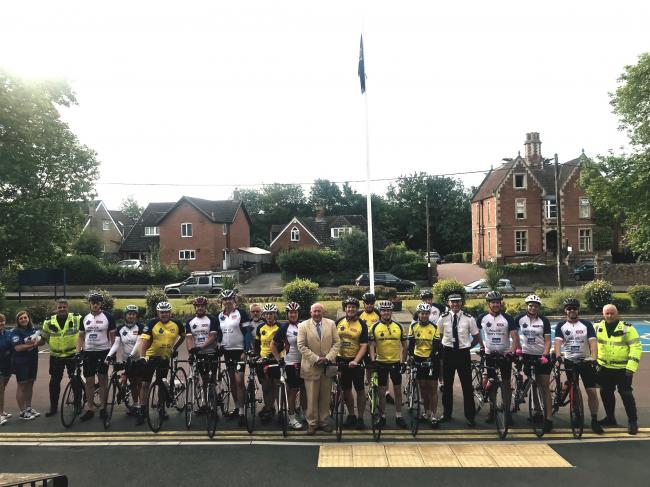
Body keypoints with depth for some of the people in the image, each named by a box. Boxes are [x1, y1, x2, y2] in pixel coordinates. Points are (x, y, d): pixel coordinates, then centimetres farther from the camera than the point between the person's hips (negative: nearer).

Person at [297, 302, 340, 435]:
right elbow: (302, 346, -8)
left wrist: (328, 358, -11)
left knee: (325, 396, 10)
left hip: (328, 366, 2)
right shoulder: (303, 326, -3)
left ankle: (324, 421, 22)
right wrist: (316, 359, -15)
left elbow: (336, 343, 2)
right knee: (312, 397, 3)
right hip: (311, 367, -2)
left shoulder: (331, 324, 4)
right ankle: (312, 423, 15)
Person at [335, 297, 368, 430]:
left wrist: (356, 361, -24)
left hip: (356, 361, -3)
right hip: (341, 360, 3)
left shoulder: (362, 325, -7)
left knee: (360, 390, 4)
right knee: (346, 390, 13)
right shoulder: (338, 322, 1)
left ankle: (360, 418, 16)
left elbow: (363, 346, -12)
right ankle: (351, 415, 28)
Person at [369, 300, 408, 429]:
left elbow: (404, 346, 7)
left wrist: (403, 361, 3)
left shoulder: (398, 326, 1)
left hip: (396, 362, 1)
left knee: (398, 390, 9)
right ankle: (382, 416, 19)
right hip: (381, 363, -1)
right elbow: (371, 345, -4)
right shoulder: (374, 327, -3)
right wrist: (373, 360, -15)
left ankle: (398, 416, 20)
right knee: (382, 391, 7)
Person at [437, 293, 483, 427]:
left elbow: (477, 336, 4)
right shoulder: (443, 318, -2)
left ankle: (470, 416, 16)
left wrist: (468, 346, -1)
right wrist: (444, 346, 4)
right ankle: (446, 413, 25)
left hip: (463, 353, -1)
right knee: (447, 385, 11)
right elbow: (439, 335, 12)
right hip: (448, 353, 2)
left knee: (467, 385, 3)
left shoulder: (469, 318, -5)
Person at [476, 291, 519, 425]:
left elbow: (514, 335, -11)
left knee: (506, 383, 3)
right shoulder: (482, 317, -2)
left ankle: (507, 411, 11)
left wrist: (513, 350, -25)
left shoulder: (507, 318, -6)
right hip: (489, 354, 1)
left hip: (505, 354, -1)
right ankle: (492, 409, 20)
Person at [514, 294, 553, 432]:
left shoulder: (544, 321, -5)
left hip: (542, 356, -1)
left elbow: (547, 340, -6)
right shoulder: (519, 318, -2)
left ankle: (548, 418, -1)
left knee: (545, 387, -2)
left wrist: (545, 355, -19)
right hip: (526, 355, 1)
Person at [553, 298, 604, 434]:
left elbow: (593, 341, -10)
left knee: (591, 391, -4)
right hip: (569, 362, 0)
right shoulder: (561, 325, 1)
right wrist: (558, 356, -28)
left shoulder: (587, 324, 1)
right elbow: (558, 341, -11)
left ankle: (594, 421, 6)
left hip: (586, 361, 0)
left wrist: (594, 357, -26)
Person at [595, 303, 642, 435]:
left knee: (626, 394, -3)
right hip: (604, 368, 5)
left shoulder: (627, 328, -10)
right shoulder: (598, 327, 1)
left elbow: (636, 347, -12)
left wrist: (631, 367, -17)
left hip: (622, 368, -5)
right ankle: (610, 418, 28)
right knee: (606, 393, 13)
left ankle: (632, 422, 9)